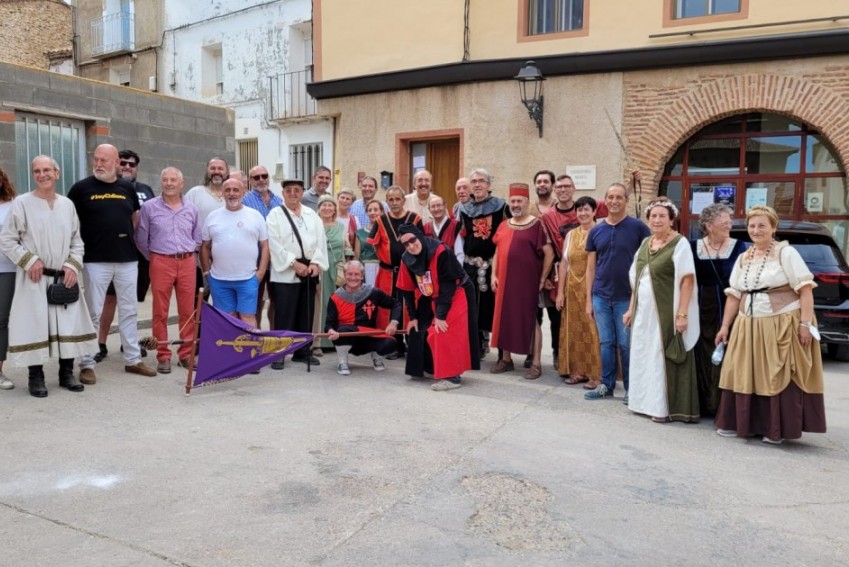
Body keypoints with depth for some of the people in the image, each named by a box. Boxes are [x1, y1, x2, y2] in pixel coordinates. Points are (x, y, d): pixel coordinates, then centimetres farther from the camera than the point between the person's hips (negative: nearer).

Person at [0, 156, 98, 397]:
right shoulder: (21, 203, -3)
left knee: (70, 324, 5)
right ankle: (36, 377, 12)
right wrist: (29, 261, -12)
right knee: (34, 325, -1)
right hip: (34, 278, -3)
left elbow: (77, 241, 11)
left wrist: (73, 266, -3)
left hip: (64, 277, 4)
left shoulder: (67, 204, 9)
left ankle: (67, 373, 17)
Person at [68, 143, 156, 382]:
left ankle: (133, 359, 20)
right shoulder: (81, 188, -2)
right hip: (95, 260, -3)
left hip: (128, 259, 3)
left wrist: (129, 238, 11)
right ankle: (87, 364, 11)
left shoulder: (127, 188, 8)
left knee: (129, 311, 10)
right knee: (93, 313, 2)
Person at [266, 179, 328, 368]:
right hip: (285, 273, -4)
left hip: (309, 270, 5)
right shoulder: (275, 215, 0)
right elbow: (274, 244, -10)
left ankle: (302, 351, 20)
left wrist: (316, 263, -7)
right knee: (284, 316, -4)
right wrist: (294, 263, -15)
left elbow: (320, 241, 8)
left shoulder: (312, 215, 14)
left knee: (306, 314, 9)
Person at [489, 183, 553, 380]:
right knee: (504, 317, 10)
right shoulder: (503, 226, 12)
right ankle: (506, 359, 23)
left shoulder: (536, 225, -5)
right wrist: (494, 275, 5)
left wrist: (542, 279, -8)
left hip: (528, 281, -5)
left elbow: (549, 254, -7)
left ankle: (536, 364, 8)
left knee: (530, 319, 0)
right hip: (505, 281, 6)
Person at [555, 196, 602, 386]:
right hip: (573, 288, 5)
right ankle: (577, 370, 19)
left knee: (592, 330, -3)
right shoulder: (571, 234, 11)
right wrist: (560, 292, 6)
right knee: (574, 330, 9)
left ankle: (595, 373, 8)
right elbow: (564, 263, 10)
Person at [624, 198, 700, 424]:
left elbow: (687, 280, -14)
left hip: (666, 313, -7)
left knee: (665, 358, 0)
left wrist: (682, 313, -19)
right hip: (644, 312, 7)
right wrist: (631, 309, 13)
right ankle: (647, 402, 24)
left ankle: (665, 407, 10)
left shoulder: (680, 243, -8)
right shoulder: (645, 243, 12)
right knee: (645, 357, 12)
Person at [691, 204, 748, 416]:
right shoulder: (694, 247, 6)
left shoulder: (739, 247, 1)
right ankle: (704, 405, 17)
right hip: (702, 311, 2)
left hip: (729, 312, -2)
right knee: (702, 359, 6)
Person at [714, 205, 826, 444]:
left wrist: (805, 323, -18)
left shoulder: (786, 253, -5)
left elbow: (805, 289, -11)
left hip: (782, 325, -5)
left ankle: (776, 430, 10)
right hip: (748, 326, 6)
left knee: (778, 378, 0)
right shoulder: (743, 259, 12)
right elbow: (734, 296, 13)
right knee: (744, 376, 8)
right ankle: (740, 423, 19)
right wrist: (725, 326, 10)